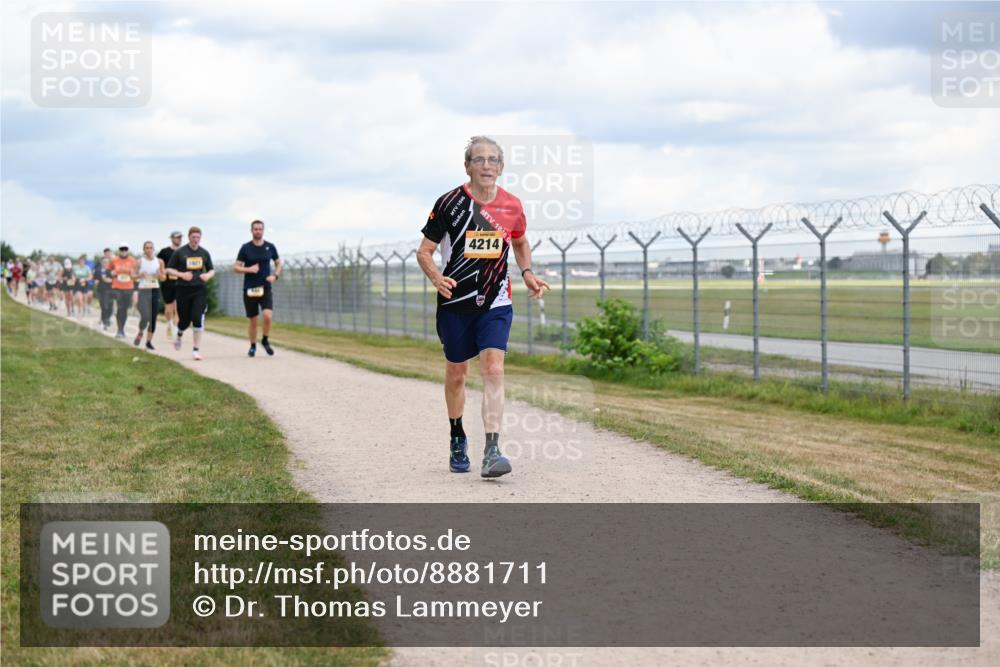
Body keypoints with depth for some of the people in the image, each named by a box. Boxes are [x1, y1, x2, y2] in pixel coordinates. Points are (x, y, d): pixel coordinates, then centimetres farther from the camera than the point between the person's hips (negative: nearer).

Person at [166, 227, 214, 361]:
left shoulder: (204, 253, 7)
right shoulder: (179, 252, -2)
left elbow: (212, 270, 17)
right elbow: (169, 270, 1)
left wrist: (208, 275, -6)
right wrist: (181, 274, -16)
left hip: (200, 290, 1)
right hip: (183, 289, -1)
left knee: (198, 318, -12)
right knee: (184, 320, 6)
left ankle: (196, 349, -6)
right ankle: (179, 336, 41)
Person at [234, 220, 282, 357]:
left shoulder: (270, 247, 3)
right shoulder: (245, 248, -2)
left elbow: (278, 263, 15)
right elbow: (236, 267, 0)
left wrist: (275, 276, -3)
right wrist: (249, 269, -18)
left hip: (265, 288, 0)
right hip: (249, 289, 0)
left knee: (268, 315, -19)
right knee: (253, 320, 5)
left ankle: (265, 341, 4)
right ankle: (253, 346, 24)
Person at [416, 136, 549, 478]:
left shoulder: (512, 206, 2)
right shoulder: (449, 203, -6)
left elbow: (520, 243, 22)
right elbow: (424, 251, -2)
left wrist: (528, 274, 5)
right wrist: (436, 278, -22)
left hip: (495, 304, 1)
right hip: (455, 302, -1)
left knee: (493, 370, -15)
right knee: (456, 374, 11)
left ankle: (492, 452, -21)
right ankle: (457, 440, 34)